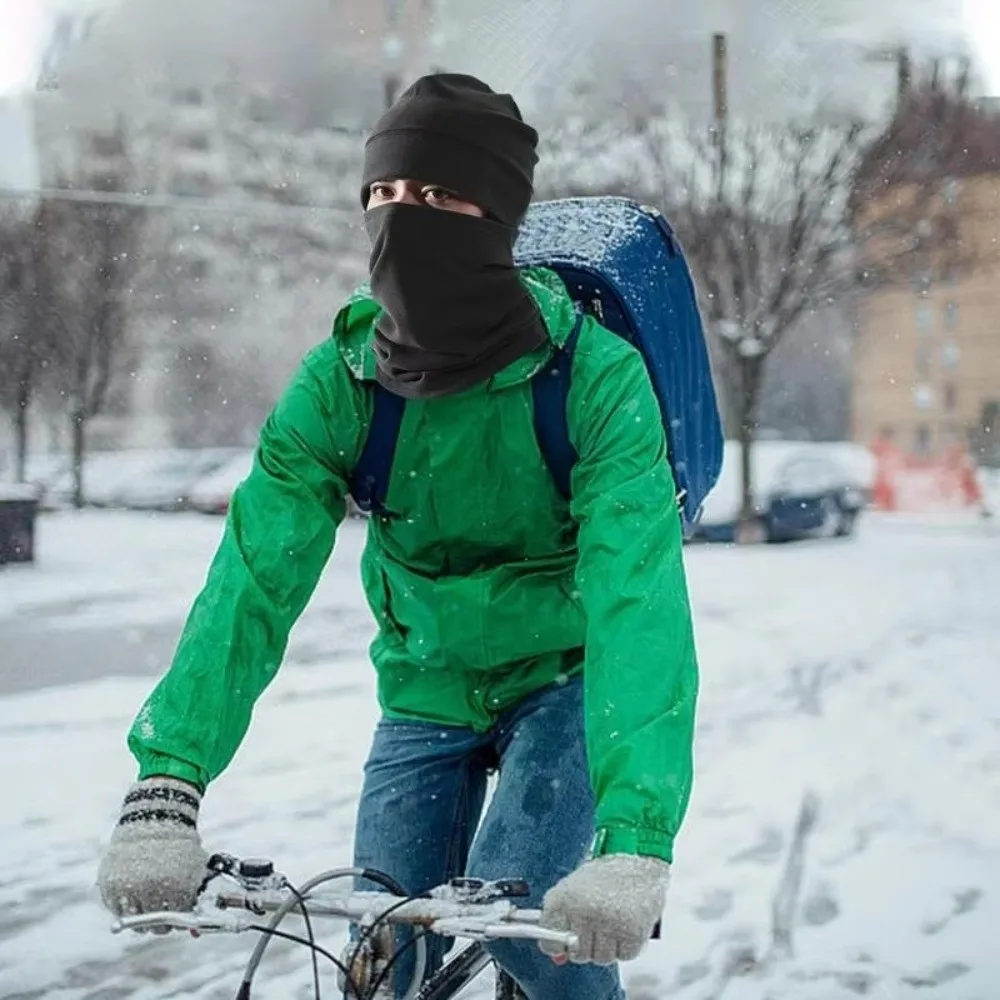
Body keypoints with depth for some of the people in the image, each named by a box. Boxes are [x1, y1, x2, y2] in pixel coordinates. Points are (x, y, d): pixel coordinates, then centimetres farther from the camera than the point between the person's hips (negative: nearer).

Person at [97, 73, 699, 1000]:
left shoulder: (596, 376, -28)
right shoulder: (336, 382, -18)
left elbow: (637, 606, -37)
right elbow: (253, 581, -25)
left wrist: (633, 843, -49)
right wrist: (164, 786, -38)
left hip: (569, 670, -3)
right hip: (427, 682, 3)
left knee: (519, 915, -21)